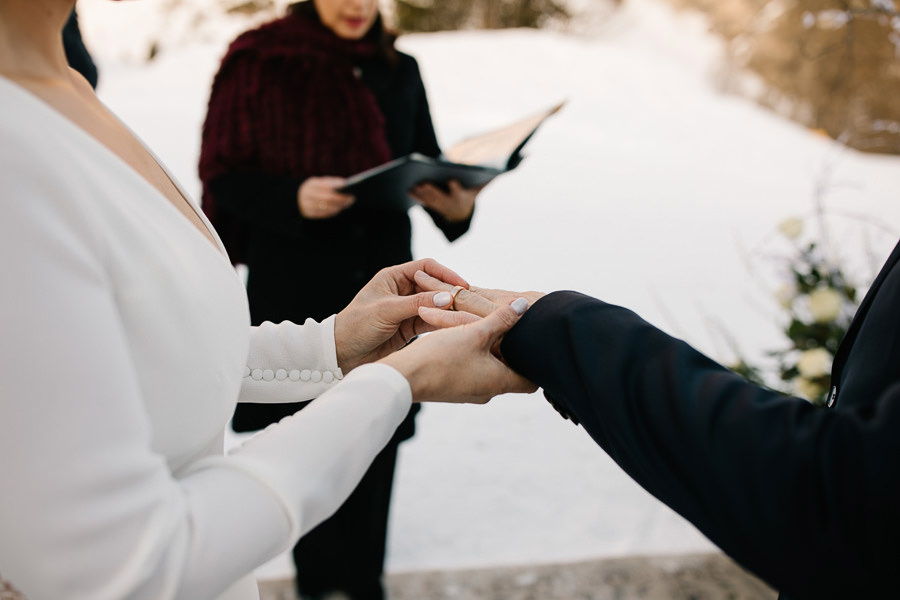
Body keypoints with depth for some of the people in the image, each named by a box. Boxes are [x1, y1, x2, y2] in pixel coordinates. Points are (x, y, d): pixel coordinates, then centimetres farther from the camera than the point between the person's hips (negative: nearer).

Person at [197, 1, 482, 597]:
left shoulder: (400, 71, 5)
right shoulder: (260, 61, -7)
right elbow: (223, 173, -7)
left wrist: (457, 202, -13)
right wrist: (294, 198, -24)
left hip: (381, 281, 3)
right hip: (295, 285, -3)